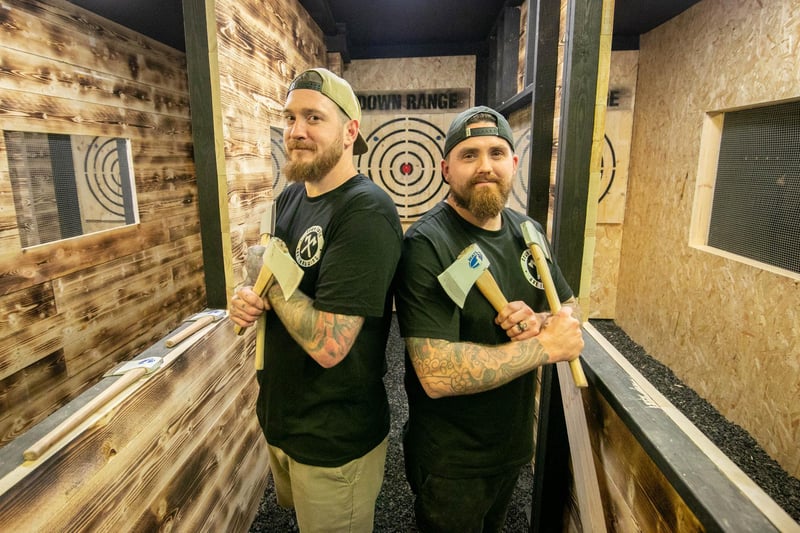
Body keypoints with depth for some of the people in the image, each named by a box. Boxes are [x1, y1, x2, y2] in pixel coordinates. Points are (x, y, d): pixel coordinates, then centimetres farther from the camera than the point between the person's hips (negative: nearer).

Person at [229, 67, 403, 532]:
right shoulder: (290, 197, 1)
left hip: (335, 441, -8)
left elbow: (327, 346, -31)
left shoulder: (366, 211, -27)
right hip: (279, 416, 8)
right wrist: (247, 299, -10)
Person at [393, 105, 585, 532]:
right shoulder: (427, 245, -25)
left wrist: (539, 321, -19)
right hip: (451, 461, -7)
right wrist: (546, 345, -25)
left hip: (514, 443, 7)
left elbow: (570, 308, 5)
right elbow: (436, 375, -32)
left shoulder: (526, 232, -2)